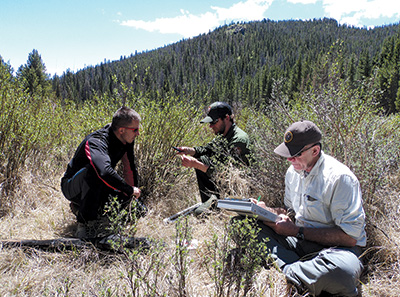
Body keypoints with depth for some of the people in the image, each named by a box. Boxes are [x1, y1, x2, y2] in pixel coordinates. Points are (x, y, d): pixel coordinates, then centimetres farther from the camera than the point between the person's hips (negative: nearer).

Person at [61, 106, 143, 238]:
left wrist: (133, 193, -4)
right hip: (72, 187, -7)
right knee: (92, 170, -38)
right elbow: (104, 171, -50)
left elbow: (130, 168, 0)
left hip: (96, 187, 8)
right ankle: (85, 224, -29)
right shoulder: (96, 142, -33)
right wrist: (130, 190, -40)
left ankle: (80, 207, 9)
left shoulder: (126, 141, -8)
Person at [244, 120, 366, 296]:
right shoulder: (293, 171, 5)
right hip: (300, 241, 7)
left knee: (345, 269, -42)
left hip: (334, 247, -6)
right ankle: (295, 269, -23)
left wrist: (297, 232, -20)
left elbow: (350, 236, -20)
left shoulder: (340, 177, -19)